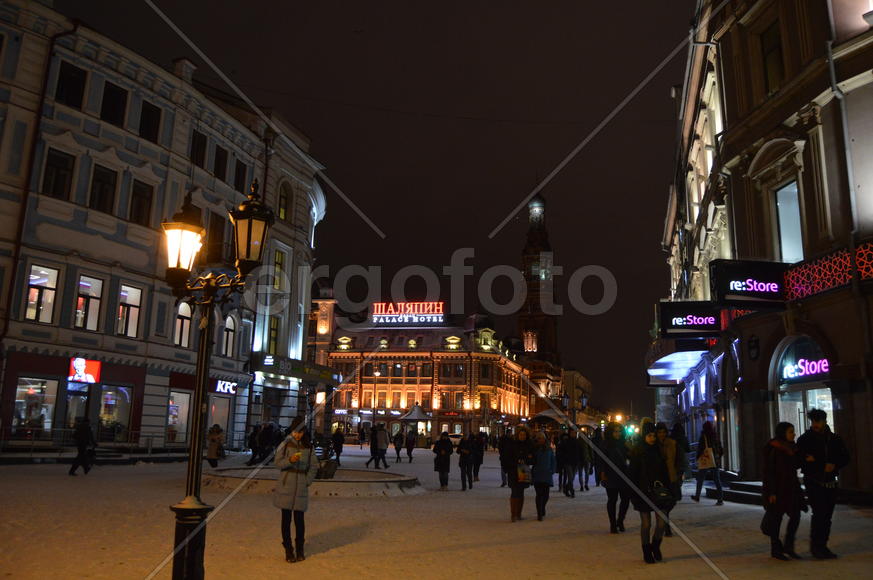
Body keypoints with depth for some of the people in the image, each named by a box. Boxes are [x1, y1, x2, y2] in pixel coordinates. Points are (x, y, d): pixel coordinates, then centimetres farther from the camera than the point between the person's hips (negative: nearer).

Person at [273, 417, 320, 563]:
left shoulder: (308, 447, 5)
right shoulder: (285, 444, 1)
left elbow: (314, 466, 9)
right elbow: (277, 462, -2)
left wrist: (308, 481, -1)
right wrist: (290, 460, -20)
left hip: (301, 486, 1)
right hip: (286, 485, -1)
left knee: (299, 519, 3)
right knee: (286, 518, 3)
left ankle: (300, 550, 15)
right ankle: (288, 550, 11)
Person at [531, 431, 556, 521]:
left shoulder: (549, 449, 8)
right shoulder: (534, 449, 2)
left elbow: (553, 461, 13)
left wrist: (552, 471, 3)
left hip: (547, 475, 2)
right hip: (537, 475, -2)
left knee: (545, 494, 4)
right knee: (539, 494, -7)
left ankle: (542, 508, 33)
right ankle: (539, 514, 1)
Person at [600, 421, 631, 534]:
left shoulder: (623, 443, 9)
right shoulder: (605, 444, -5)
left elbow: (628, 456, 16)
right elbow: (601, 461, -7)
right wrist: (603, 474, -13)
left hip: (623, 475, 4)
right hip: (610, 477, -4)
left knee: (626, 498, 2)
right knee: (612, 500, 3)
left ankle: (620, 521, 22)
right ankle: (613, 524, 13)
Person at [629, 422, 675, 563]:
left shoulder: (659, 450, 5)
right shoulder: (637, 451, -5)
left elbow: (665, 471, 11)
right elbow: (632, 473, -6)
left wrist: (667, 488, 6)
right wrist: (634, 494, -11)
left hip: (659, 490, 3)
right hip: (644, 492, -3)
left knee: (662, 521, -1)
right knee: (646, 523, 4)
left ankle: (655, 546, 26)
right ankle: (647, 553, 19)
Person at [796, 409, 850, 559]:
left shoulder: (835, 439, 7)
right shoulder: (804, 439, -2)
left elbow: (845, 458, 9)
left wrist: (834, 465, -11)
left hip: (831, 483, 4)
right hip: (813, 482, -4)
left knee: (827, 515, 6)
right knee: (819, 513, -14)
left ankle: (822, 547, 16)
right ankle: (815, 546, -4)